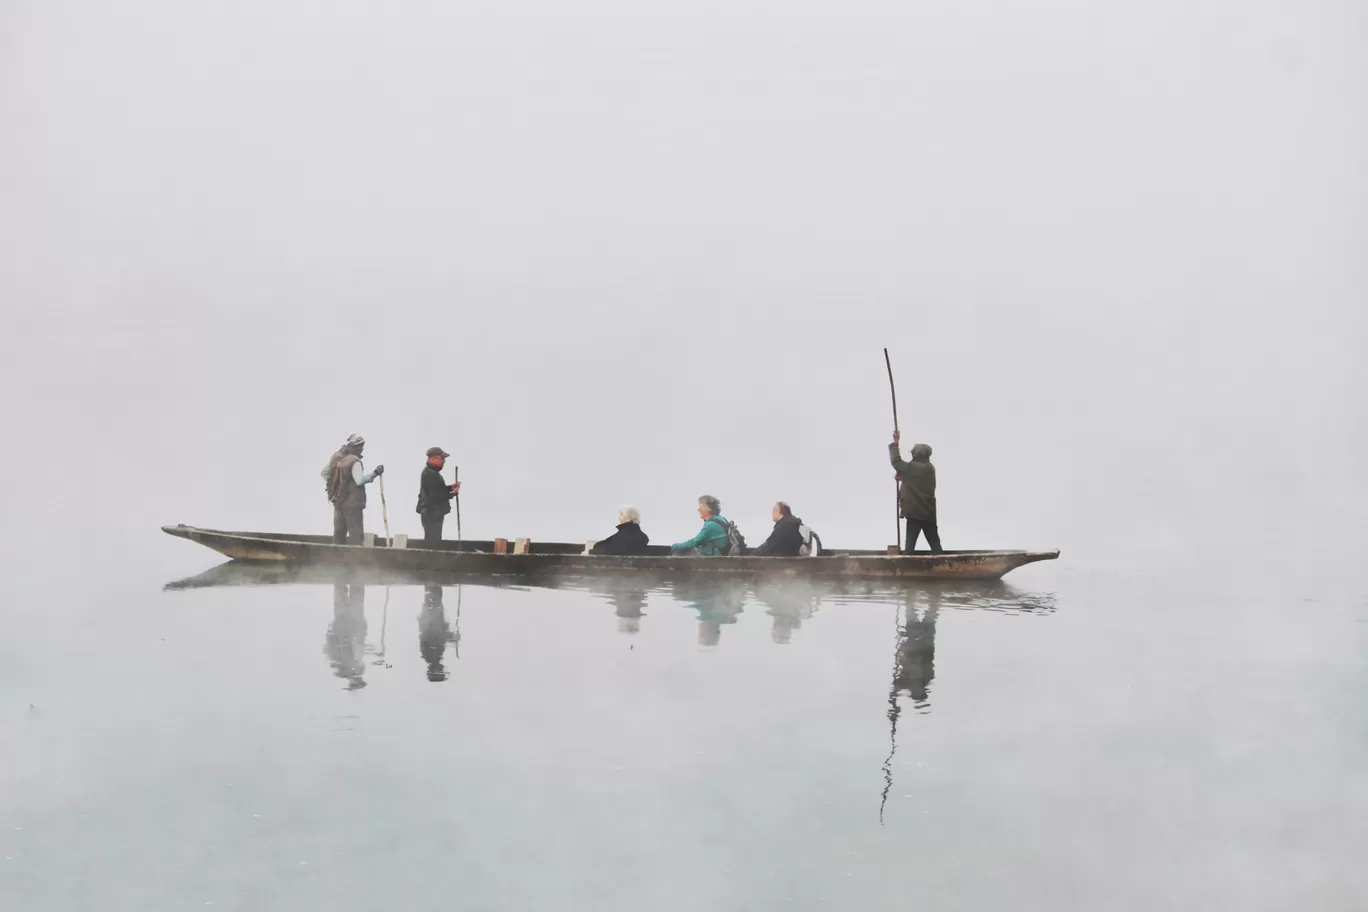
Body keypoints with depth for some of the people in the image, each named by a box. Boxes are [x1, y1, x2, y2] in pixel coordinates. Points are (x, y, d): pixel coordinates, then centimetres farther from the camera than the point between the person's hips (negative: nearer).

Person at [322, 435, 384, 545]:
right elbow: (359, 480, -28)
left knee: (339, 532, 14)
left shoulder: (336, 457, 7)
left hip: (338, 501, 8)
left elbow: (324, 472, 16)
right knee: (356, 533, -4)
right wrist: (375, 473, -22)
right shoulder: (354, 461, -18)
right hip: (352, 503, -8)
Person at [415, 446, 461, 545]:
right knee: (432, 542, -9)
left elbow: (438, 490, 20)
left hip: (432, 513, 11)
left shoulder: (430, 472, 14)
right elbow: (435, 496, -25)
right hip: (432, 514, -11)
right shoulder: (431, 474, -21)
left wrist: (451, 487, 5)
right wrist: (452, 493, -16)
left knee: (431, 541, 17)